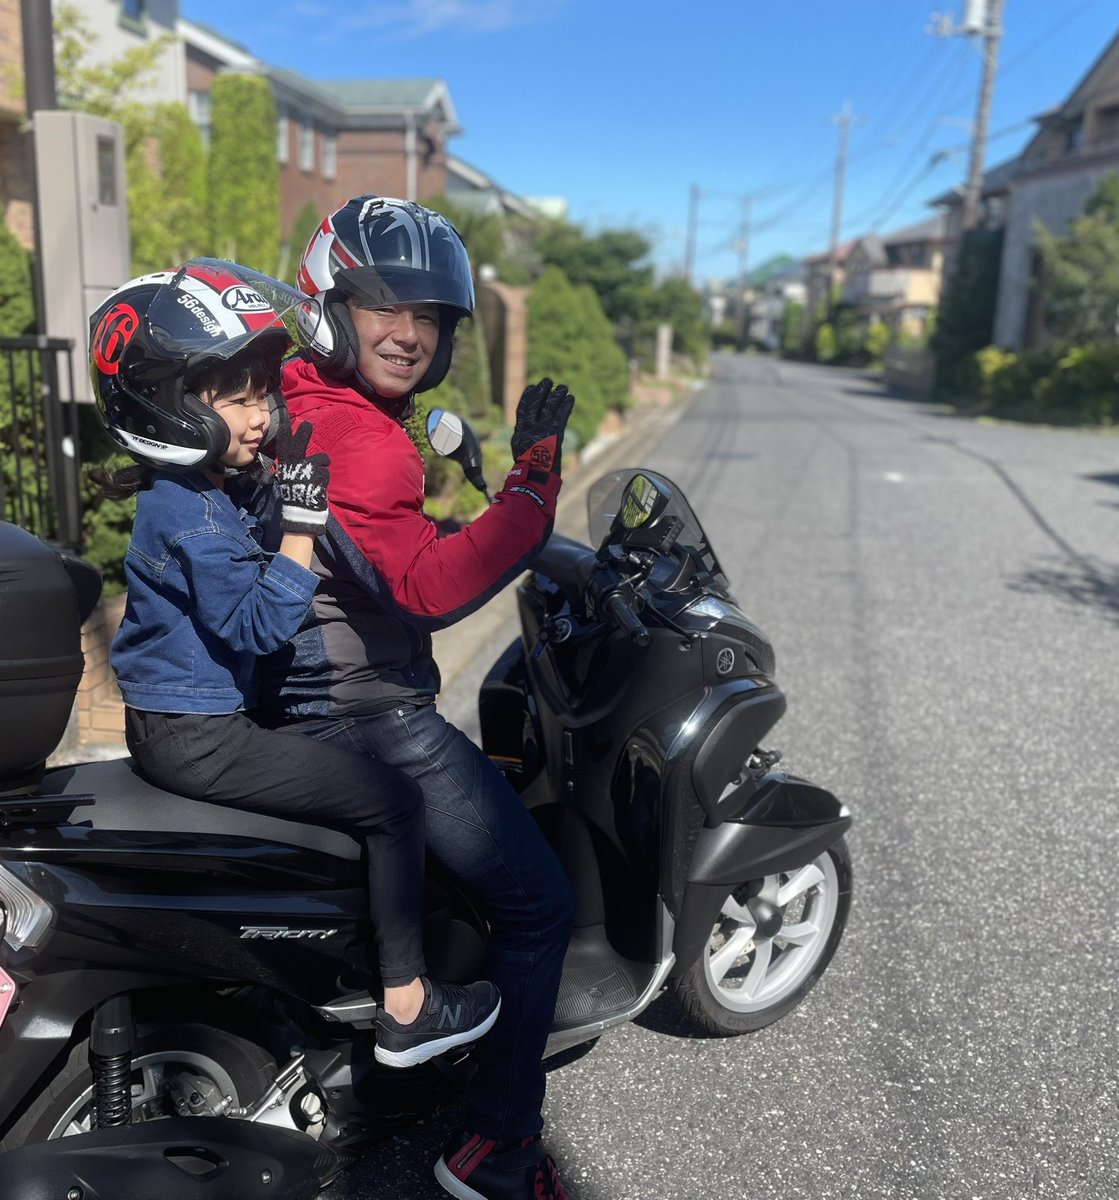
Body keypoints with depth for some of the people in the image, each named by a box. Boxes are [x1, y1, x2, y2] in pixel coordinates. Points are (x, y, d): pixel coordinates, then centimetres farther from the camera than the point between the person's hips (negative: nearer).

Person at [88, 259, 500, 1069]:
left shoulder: (209, 489, 9)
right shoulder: (191, 515, -22)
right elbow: (259, 623, -29)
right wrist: (304, 526, -31)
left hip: (176, 720, 11)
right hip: (197, 740, -11)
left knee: (346, 760, 27)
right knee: (395, 800, -10)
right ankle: (409, 1007, 0)